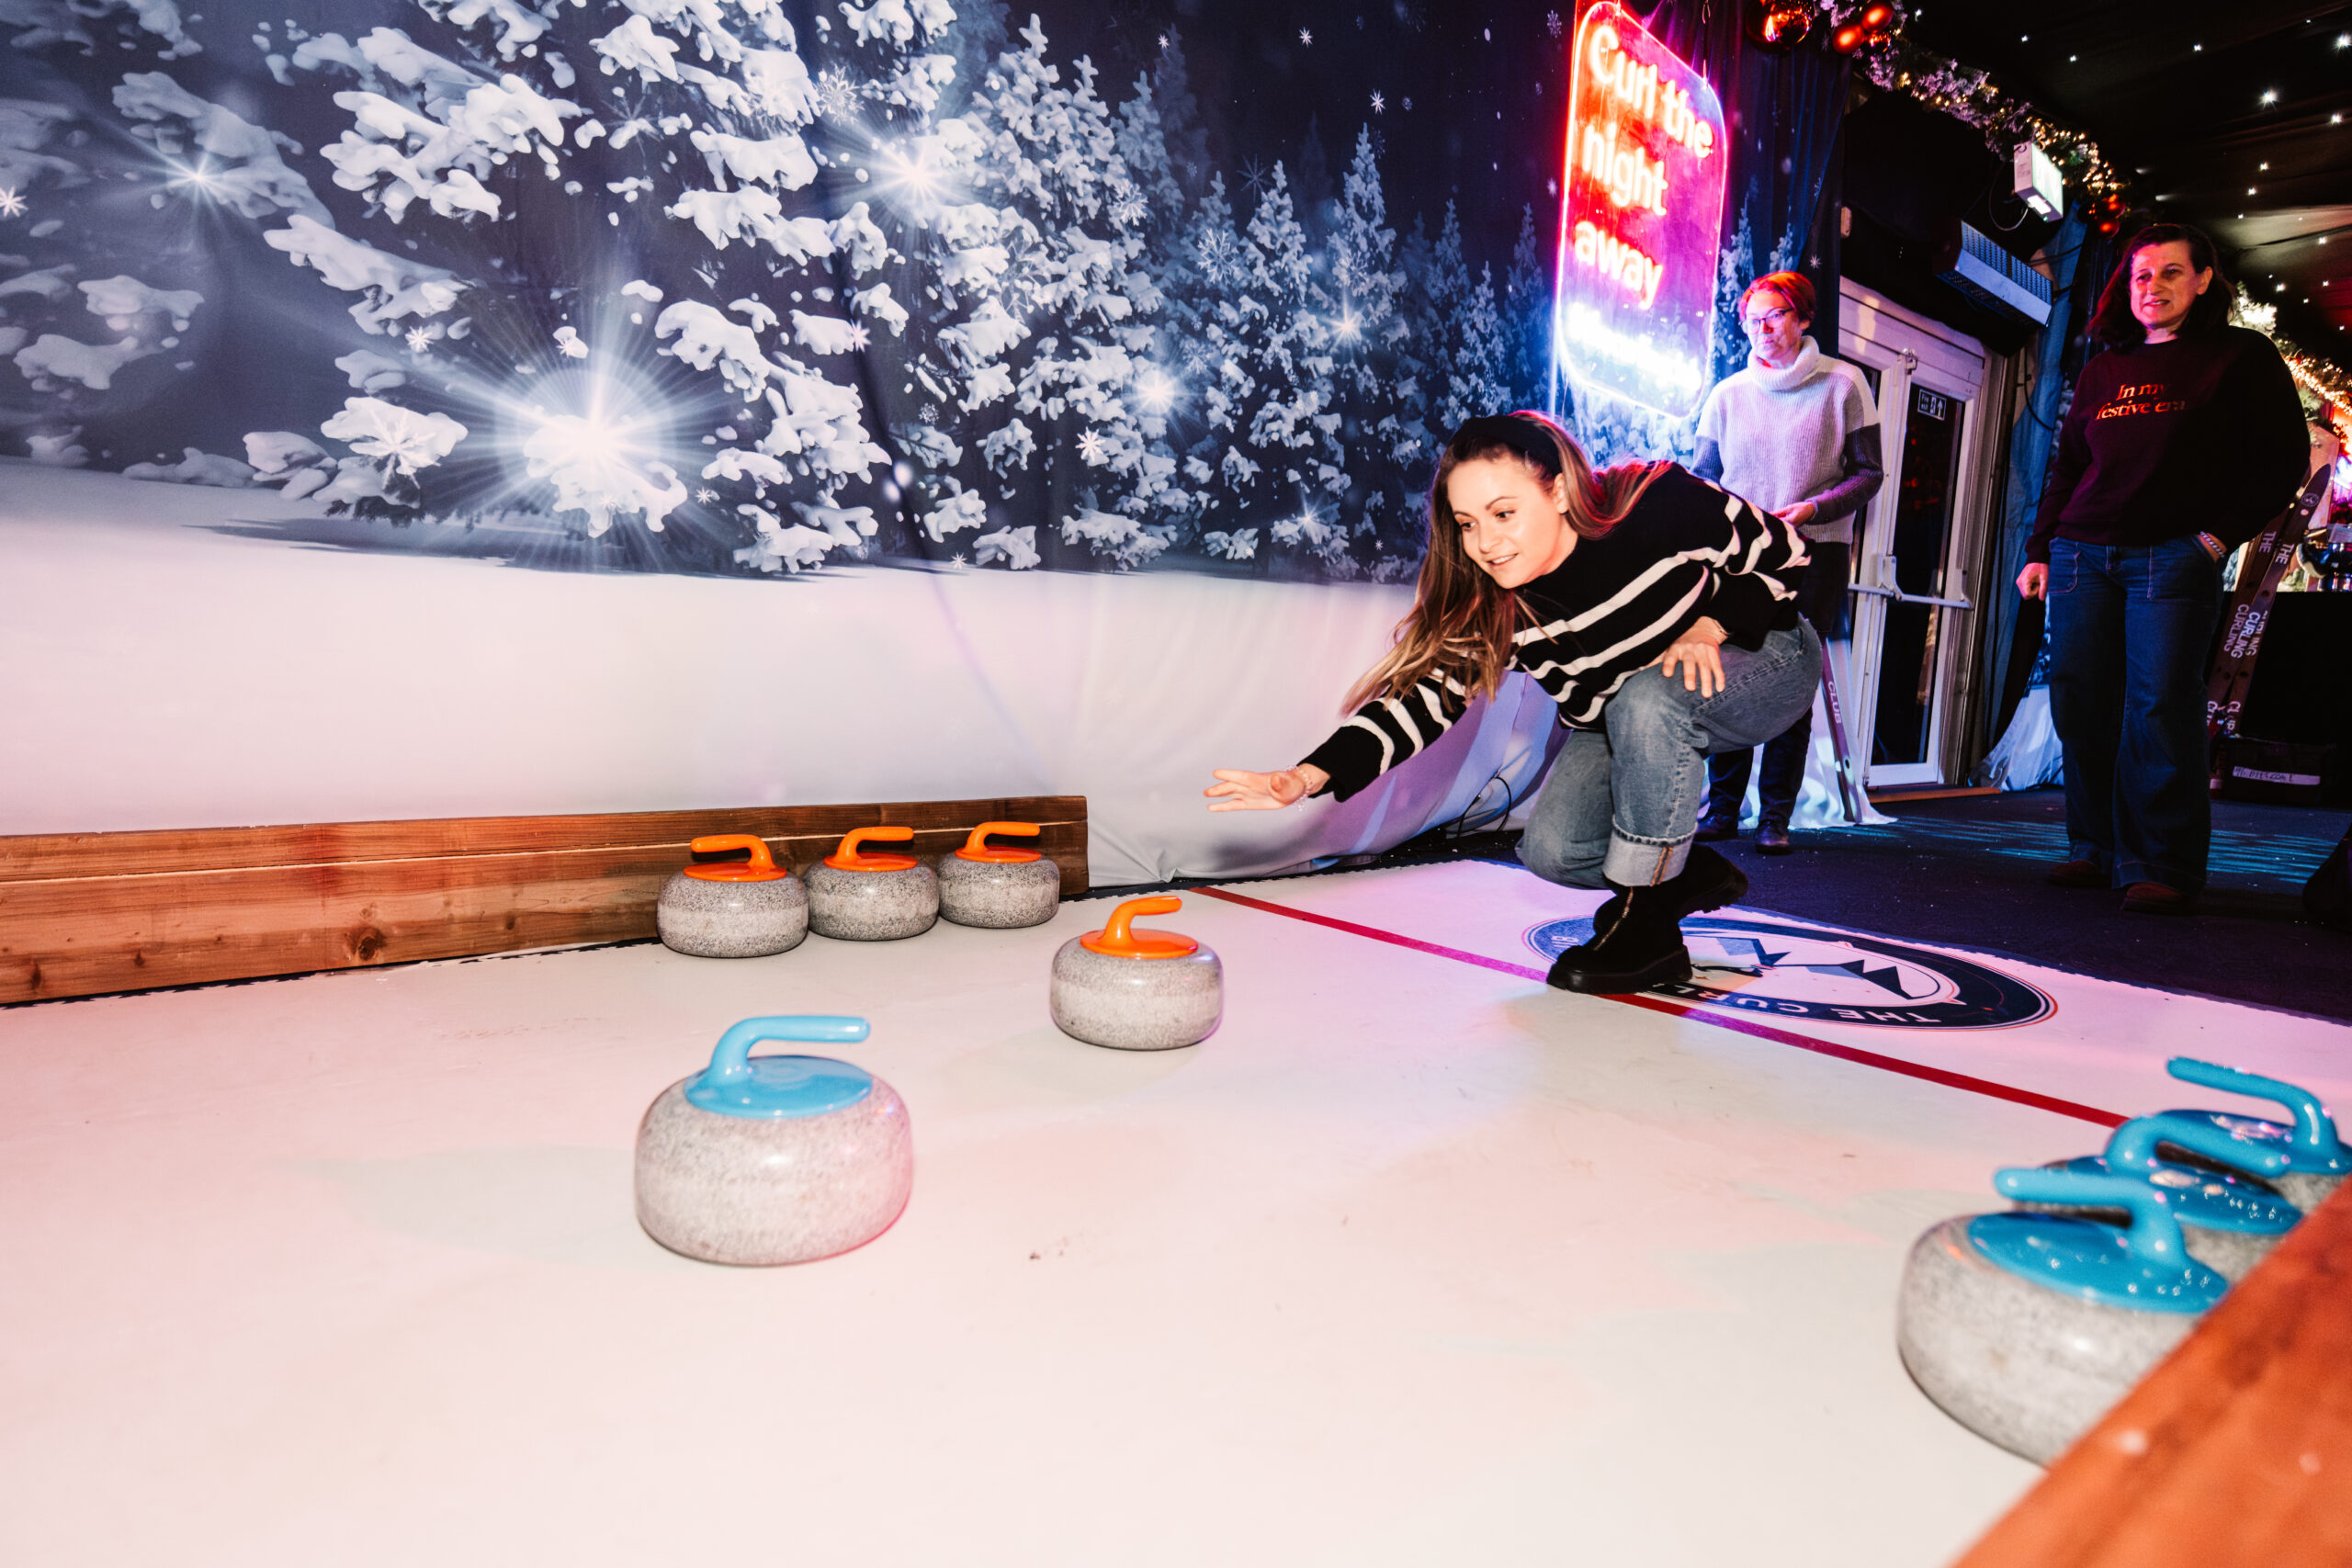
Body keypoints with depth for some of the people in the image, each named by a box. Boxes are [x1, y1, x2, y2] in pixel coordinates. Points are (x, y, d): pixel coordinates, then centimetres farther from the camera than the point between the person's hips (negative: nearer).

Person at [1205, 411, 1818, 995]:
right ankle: (1693, 874, 16)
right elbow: (1425, 695, -26)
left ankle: (1648, 926, -21)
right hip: (1621, 726, 4)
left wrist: (1709, 627, -28)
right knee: (1552, 851, -14)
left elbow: (1783, 550, -14)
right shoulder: (1488, 610, -22)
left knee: (1649, 700, -37)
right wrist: (1309, 776, -39)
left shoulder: (1662, 505, -30)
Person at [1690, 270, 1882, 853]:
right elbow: (1703, 472, 14)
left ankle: (1775, 815, 2)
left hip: (1814, 552, -1)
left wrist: (1813, 508, -13)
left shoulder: (1842, 384, 4)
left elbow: (1868, 473, 3)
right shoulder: (1729, 393, 10)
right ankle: (1723, 807, 5)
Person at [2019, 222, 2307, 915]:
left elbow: (2283, 461, 4)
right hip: (2083, 556, 4)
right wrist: (2039, 550, 11)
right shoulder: (2101, 373, 19)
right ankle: (2099, 851, 9)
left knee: (2159, 709, -12)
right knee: (2081, 707, 0)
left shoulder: (2241, 357, 8)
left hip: (2173, 558, -4)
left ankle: (2162, 867, -7)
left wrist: (2220, 535, -7)